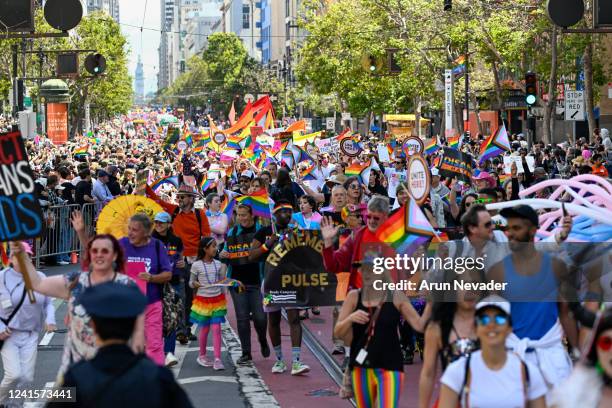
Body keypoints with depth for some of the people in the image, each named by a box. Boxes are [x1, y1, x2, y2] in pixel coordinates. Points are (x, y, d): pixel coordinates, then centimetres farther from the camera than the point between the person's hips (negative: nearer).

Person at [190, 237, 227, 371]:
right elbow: (191, 282, 1)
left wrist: (224, 270, -4)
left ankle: (217, 359, -6)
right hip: (203, 299, -2)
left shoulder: (218, 264, 4)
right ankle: (202, 356, 26)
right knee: (204, 329, 7)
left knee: (216, 329, -5)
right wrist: (195, 284, -19)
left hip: (217, 299, 2)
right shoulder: (196, 265, -7)